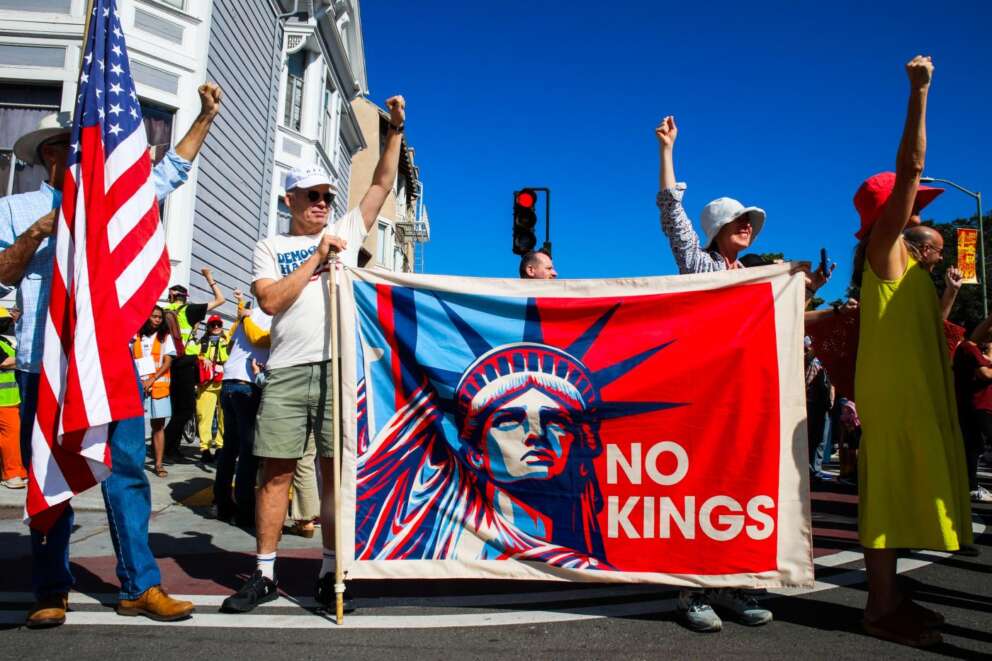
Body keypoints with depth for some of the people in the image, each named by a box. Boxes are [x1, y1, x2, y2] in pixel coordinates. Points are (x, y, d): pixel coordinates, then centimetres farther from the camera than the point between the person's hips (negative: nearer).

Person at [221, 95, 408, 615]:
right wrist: (315, 258, -3)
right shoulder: (270, 248, 12)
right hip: (287, 372, 0)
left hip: (338, 368, 0)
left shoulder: (345, 231, 16)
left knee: (336, 472, 2)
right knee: (276, 473, 3)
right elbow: (270, 301, -3)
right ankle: (265, 575, 14)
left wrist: (395, 130, 11)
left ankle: (330, 575, 11)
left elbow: (382, 185, 15)